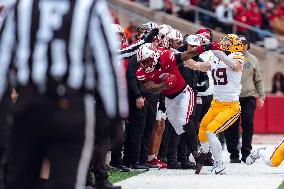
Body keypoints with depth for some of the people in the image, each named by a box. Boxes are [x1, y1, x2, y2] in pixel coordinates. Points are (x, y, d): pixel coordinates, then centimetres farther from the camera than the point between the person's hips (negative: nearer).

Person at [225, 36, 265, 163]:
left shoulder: (253, 60, 9)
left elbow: (258, 80, 14)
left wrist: (261, 96, 8)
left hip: (249, 97, 1)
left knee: (248, 126, -3)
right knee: (232, 127, -1)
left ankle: (246, 154, 5)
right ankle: (234, 154, 7)